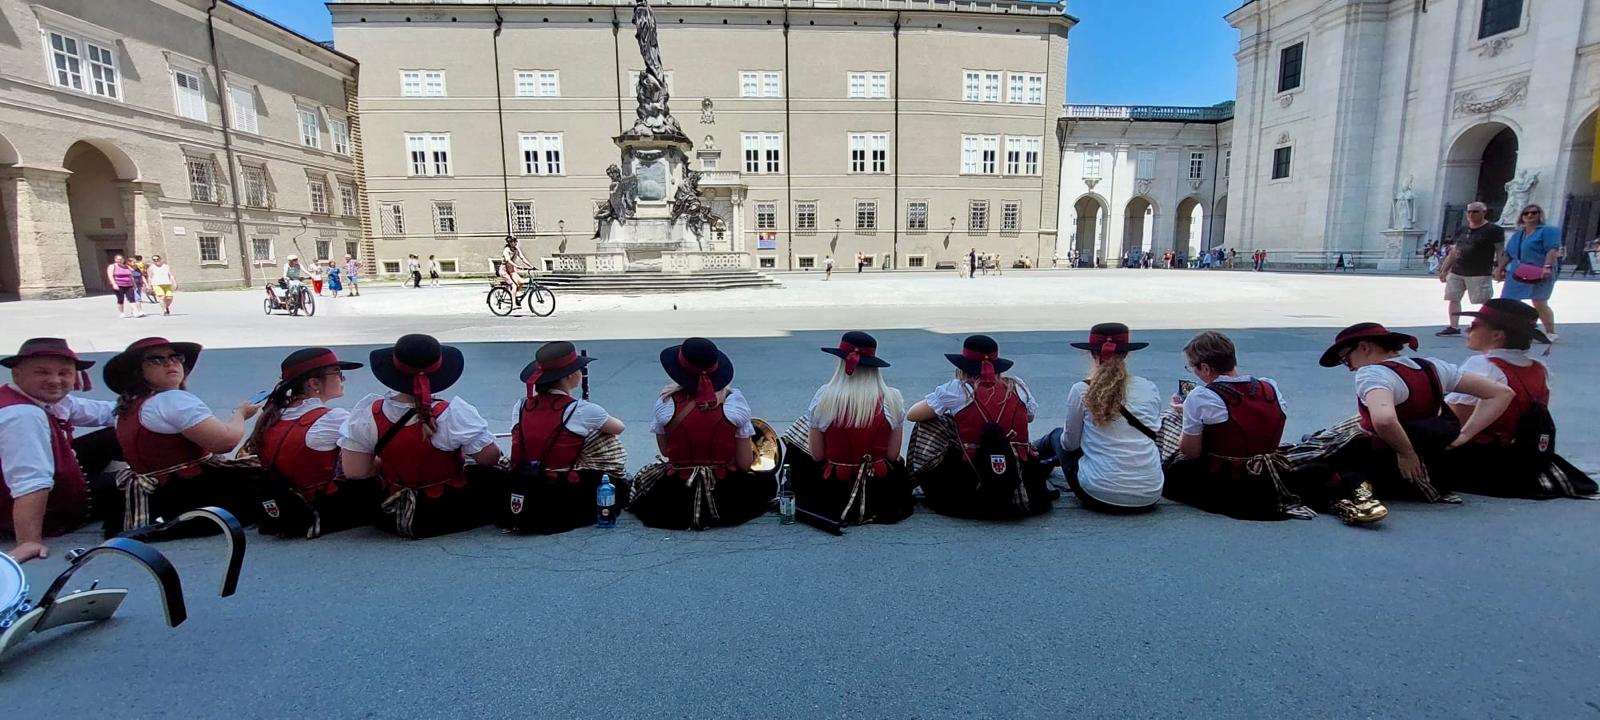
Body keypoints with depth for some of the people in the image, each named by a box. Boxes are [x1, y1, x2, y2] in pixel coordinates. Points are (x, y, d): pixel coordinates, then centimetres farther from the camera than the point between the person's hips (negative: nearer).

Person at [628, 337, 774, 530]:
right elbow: (745, 464, -7)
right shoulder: (734, 400, -10)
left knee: (642, 477, 35)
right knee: (768, 481, 27)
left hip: (674, 498, 3)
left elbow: (664, 451, 4)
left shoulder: (666, 401, -9)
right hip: (725, 496, -2)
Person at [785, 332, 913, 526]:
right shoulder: (893, 399, -10)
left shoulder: (824, 397, -13)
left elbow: (817, 455, -6)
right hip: (881, 498, 2)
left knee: (795, 452, 30)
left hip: (832, 498, -1)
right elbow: (892, 455, -4)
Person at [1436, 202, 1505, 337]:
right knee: (1453, 299, 6)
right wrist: (1444, 269, 17)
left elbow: (1500, 251, -6)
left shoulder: (1493, 230, -3)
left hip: (1479, 274, -6)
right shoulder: (1462, 230, 15)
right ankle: (1453, 327, 13)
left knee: (1486, 301, -4)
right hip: (1456, 272, 6)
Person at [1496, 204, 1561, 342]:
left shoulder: (1548, 230, -3)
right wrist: (1500, 268, 16)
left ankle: (1551, 333, 10)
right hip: (1517, 274, 6)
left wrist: (1547, 266, -28)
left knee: (1539, 304, 0)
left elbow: (1552, 250, -15)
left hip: (1539, 275, -6)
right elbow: (1507, 254, 23)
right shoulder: (1517, 234, 18)